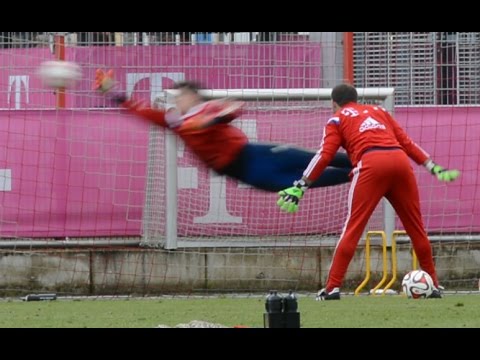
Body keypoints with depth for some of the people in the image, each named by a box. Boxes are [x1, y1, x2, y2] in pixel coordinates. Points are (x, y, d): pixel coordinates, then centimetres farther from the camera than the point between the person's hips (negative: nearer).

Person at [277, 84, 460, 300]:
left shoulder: (337, 120, 20)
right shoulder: (378, 111, 31)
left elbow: (324, 155, 7)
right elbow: (407, 142, 24)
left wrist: (300, 186, 5)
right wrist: (433, 168, 24)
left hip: (371, 164, -4)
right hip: (400, 161, 4)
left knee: (353, 227, -2)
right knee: (415, 225, 12)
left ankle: (333, 287, -7)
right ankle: (433, 285, 15)